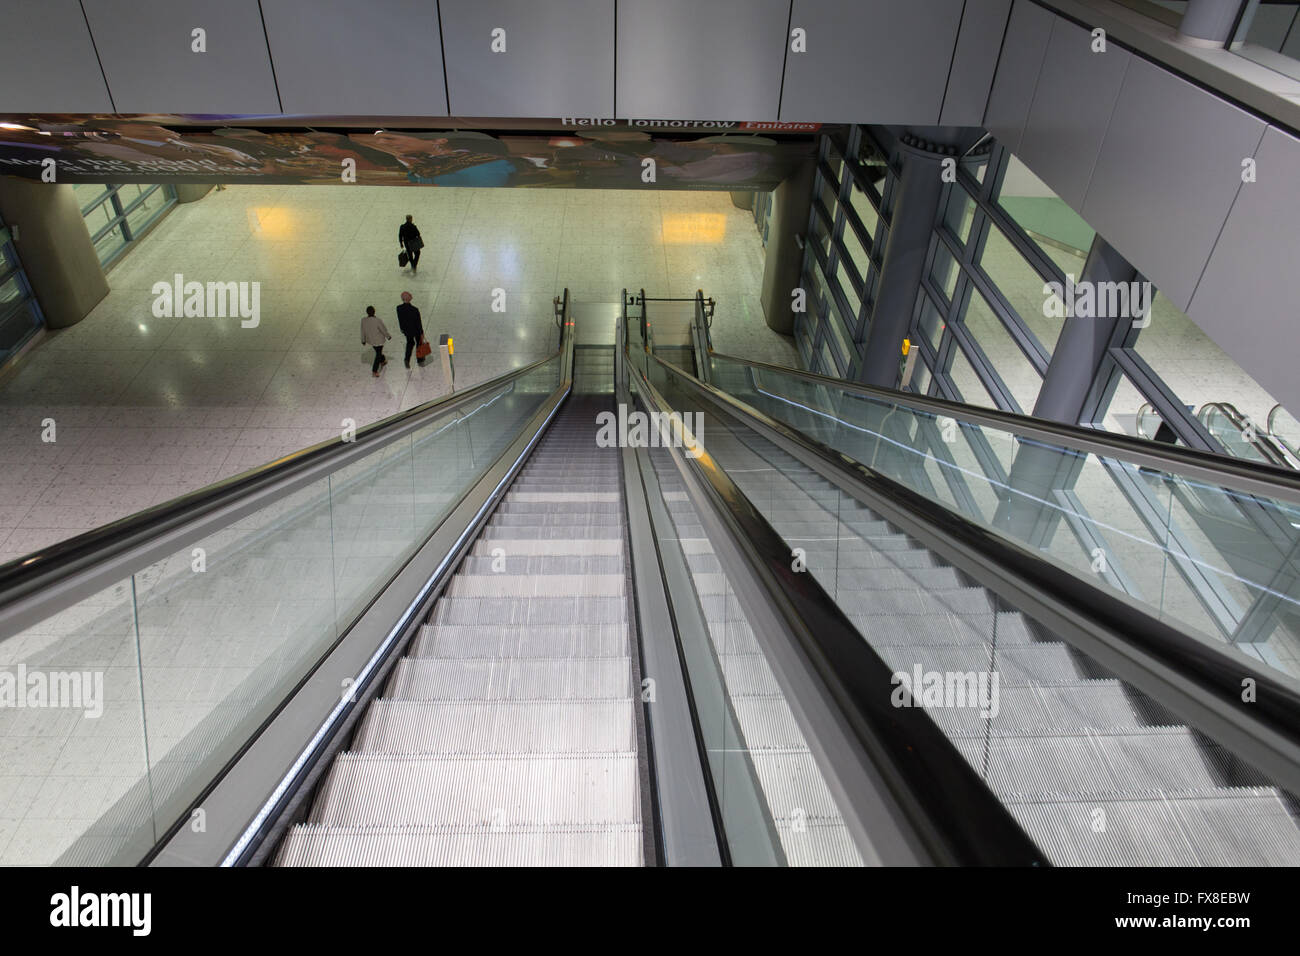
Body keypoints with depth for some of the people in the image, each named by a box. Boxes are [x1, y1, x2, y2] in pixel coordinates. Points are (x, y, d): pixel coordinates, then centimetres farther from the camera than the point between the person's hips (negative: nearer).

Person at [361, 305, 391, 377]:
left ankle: (383, 361, 55)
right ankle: (374, 371, 7)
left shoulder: (363, 320, -13)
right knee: (378, 354, 8)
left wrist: (363, 340, 13)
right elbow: (384, 330, -16)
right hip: (379, 340, -5)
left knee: (378, 352, 29)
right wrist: (388, 336, 4)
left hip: (370, 340, 5)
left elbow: (363, 332, -2)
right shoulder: (378, 320, -28)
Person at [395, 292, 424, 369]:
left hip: (406, 330, 3)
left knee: (410, 343, 26)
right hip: (415, 330, -3)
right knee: (419, 342, 23)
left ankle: (407, 359, 12)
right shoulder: (414, 310, -30)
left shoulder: (399, 308, -19)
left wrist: (402, 328, 15)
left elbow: (399, 320, -3)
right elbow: (418, 322, -20)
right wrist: (422, 333, -8)